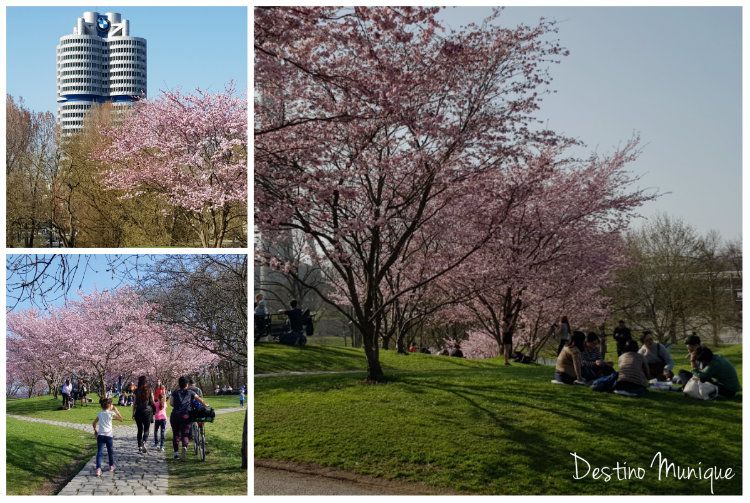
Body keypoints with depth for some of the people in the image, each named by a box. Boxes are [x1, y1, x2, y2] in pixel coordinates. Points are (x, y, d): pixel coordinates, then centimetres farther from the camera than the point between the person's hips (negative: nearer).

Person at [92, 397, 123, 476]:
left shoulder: (99, 414, 9)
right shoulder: (111, 413, -2)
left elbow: (93, 424, 14)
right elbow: (121, 419, 2)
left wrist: (95, 430, 32)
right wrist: (116, 411, 8)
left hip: (100, 435, 2)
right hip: (108, 435, -1)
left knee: (99, 452, -7)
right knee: (110, 451, 20)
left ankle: (98, 468, -21)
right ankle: (111, 466, 33)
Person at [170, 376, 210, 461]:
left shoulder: (175, 392, 13)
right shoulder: (190, 392, 12)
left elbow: (171, 403, 2)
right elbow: (199, 399, 16)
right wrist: (205, 405, 32)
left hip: (174, 415, 1)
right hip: (185, 415, -1)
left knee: (176, 434, 13)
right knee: (184, 434, 0)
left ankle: (176, 452, 13)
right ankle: (184, 447, -29)